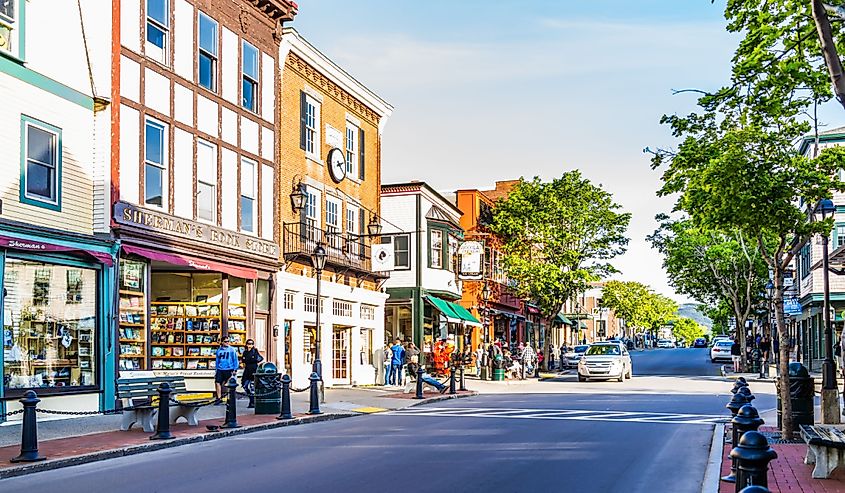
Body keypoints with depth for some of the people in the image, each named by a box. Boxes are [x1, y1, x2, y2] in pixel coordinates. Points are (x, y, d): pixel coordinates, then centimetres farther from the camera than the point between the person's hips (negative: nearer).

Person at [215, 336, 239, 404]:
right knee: (217, 383, -5)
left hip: (228, 370, -3)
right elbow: (217, 360, 17)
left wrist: (235, 369, -4)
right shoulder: (219, 350, 9)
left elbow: (235, 360, 1)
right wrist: (216, 369, 16)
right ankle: (219, 398, 4)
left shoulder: (232, 350, -1)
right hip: (220, 370, 3)